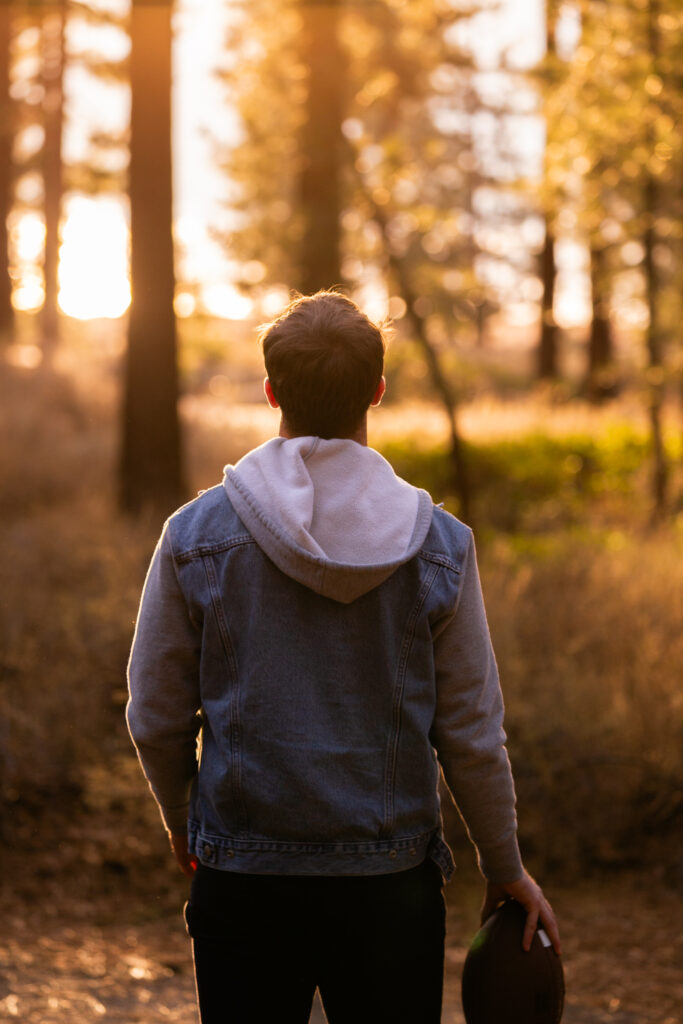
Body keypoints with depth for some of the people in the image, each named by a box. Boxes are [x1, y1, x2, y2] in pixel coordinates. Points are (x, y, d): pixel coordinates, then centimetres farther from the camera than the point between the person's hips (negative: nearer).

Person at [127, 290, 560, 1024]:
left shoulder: (196, 535, -7)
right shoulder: (439, 545, -7)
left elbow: (155, 719, 1)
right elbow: (471, 735, -3)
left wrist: (180, 819, 20)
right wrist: (506, 869, 12)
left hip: (242, 882, 0)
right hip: (391, 886, 0)